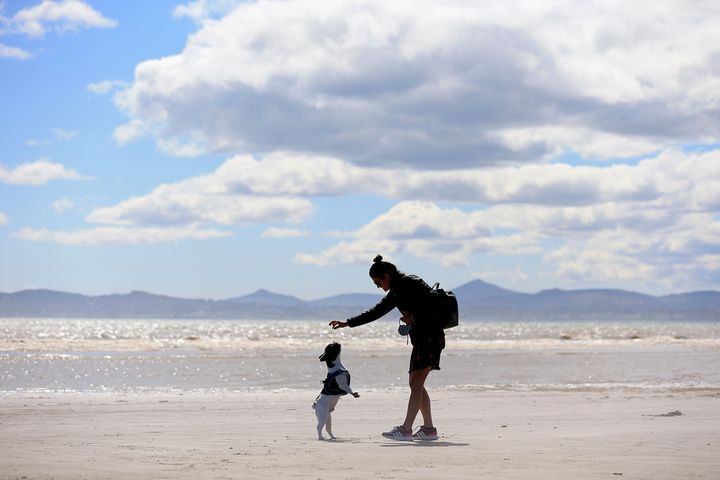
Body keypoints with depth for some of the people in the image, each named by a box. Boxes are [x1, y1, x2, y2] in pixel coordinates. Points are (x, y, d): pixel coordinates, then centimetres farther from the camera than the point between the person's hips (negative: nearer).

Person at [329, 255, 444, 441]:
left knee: (416, 383, -13)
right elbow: (375, 312, 24)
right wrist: (347, 323, 24)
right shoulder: (396, 292, 17)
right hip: (421, 338, 10)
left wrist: (414, 318, -12)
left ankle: (406, 429, -16)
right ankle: (429, 429, 11)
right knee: (415, 384, 9)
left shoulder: (412, 284, -12)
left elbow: (434, 306, -18)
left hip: (430, 336, -10)